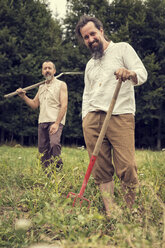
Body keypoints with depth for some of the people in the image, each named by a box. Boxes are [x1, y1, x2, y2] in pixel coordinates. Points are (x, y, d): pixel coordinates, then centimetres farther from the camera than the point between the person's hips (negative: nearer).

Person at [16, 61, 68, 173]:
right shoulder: (41, 87, 23)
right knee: (43, 149, 2)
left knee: (54, 144, -27)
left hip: (55, 121, -6)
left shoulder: (61, 85, 4)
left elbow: (64, 105, -6)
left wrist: (56, 123, -15)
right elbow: (34, 104, 21)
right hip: (42, 122, 6)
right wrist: (23, 96, 5)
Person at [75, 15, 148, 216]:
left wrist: (130, 74, -24)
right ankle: (110, 213, -2)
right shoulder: (89, 65, 28)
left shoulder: (122, 49, 11)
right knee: (101, 170, -3)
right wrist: (85, 118, 13)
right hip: (92, 118, 5)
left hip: (120, 116, -5)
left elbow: (142, 73, -1)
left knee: (127, 167, -16)